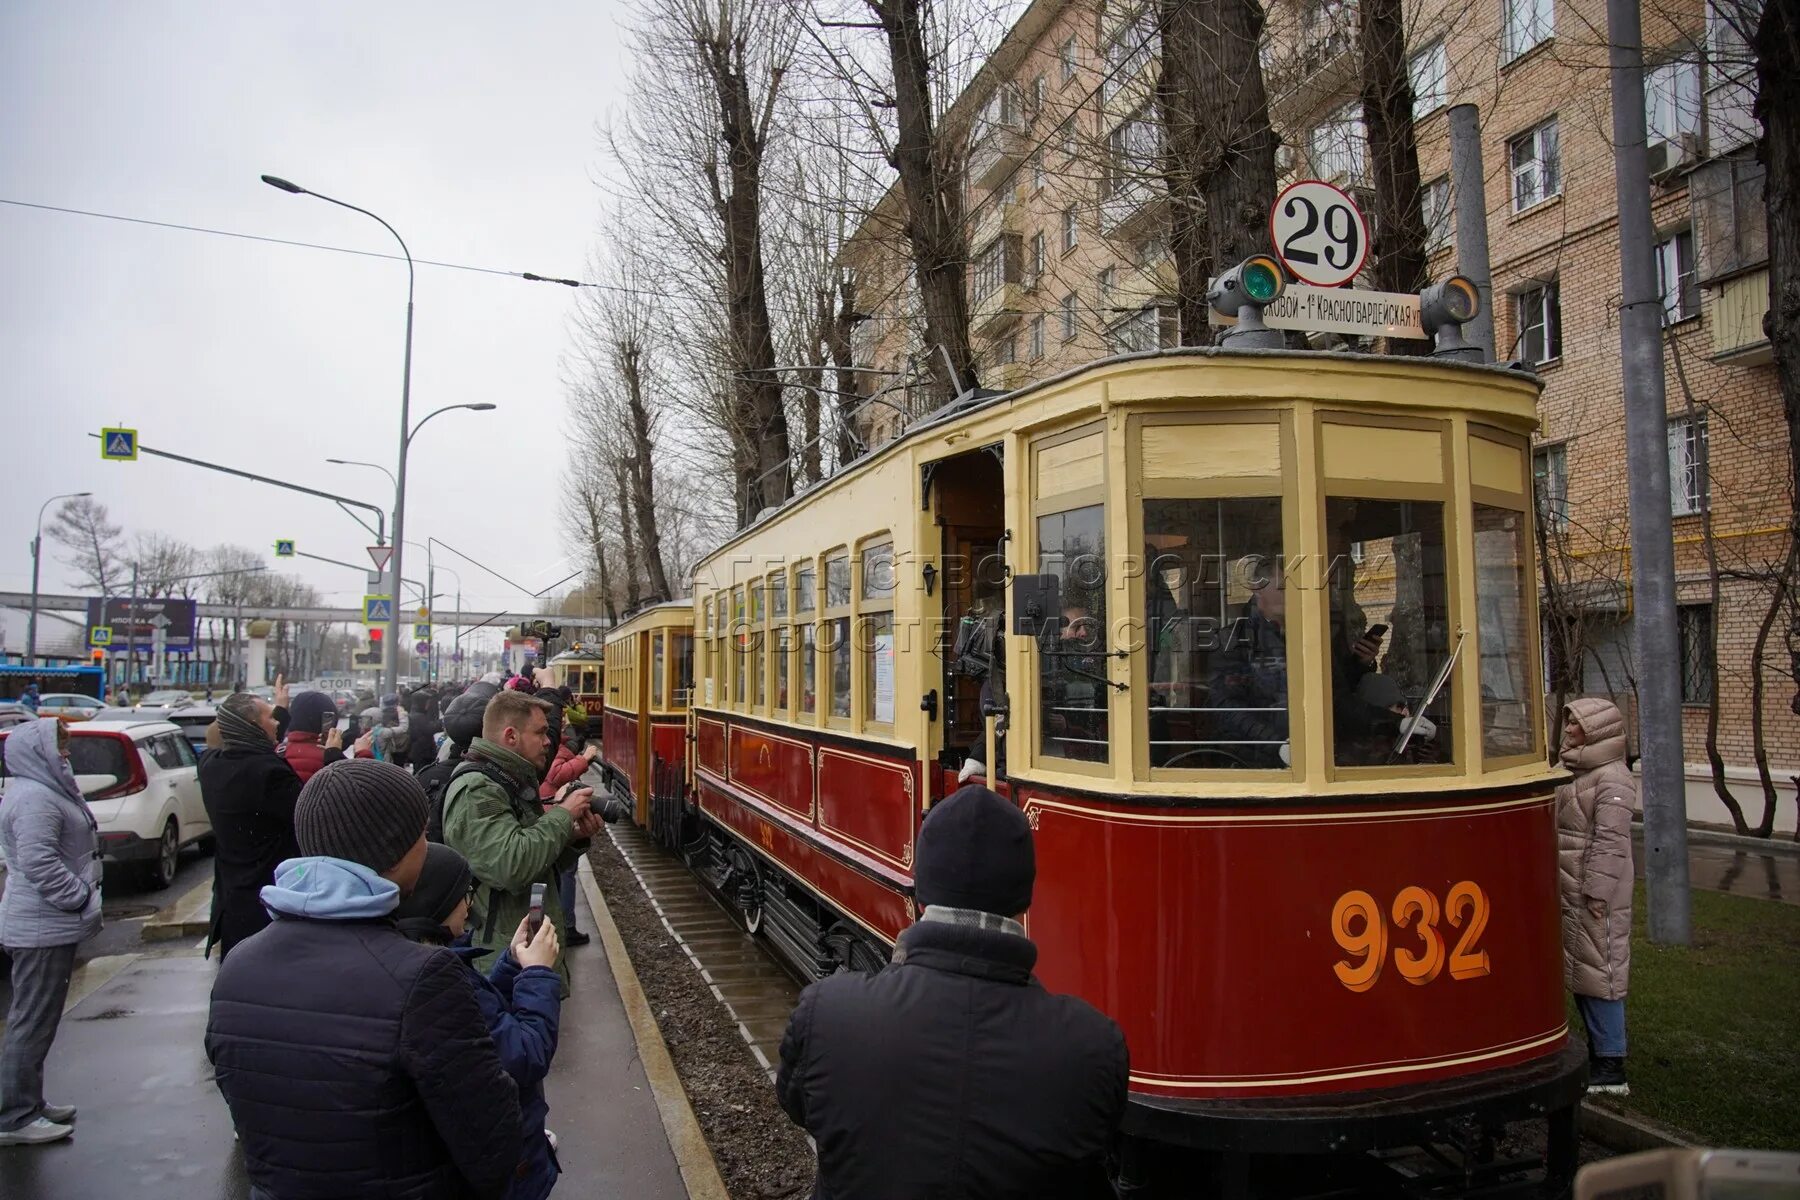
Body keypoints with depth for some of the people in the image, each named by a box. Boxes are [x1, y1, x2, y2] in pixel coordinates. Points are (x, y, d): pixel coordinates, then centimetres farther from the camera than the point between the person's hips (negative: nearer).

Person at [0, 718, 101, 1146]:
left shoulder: (46, 790, 15)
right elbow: (38, 863, -25)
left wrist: (85, 895, 17)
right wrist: (82, 898, -18)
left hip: (48, 925, 11)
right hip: (40, 928, -11)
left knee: (37, 1020, 17)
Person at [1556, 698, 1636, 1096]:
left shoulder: (1612, 778, -15)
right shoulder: (1575, 771, 14)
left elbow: (1610, 841, -19)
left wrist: (1597, 893, -20)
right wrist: (1549, 881, 20)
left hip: (1595, 895, -9)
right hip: (1567, 891, 9)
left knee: (1599, 971, -4)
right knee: (1579, 972, 16)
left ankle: (1610, 1069, 3)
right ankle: (1598, 1049, 28)